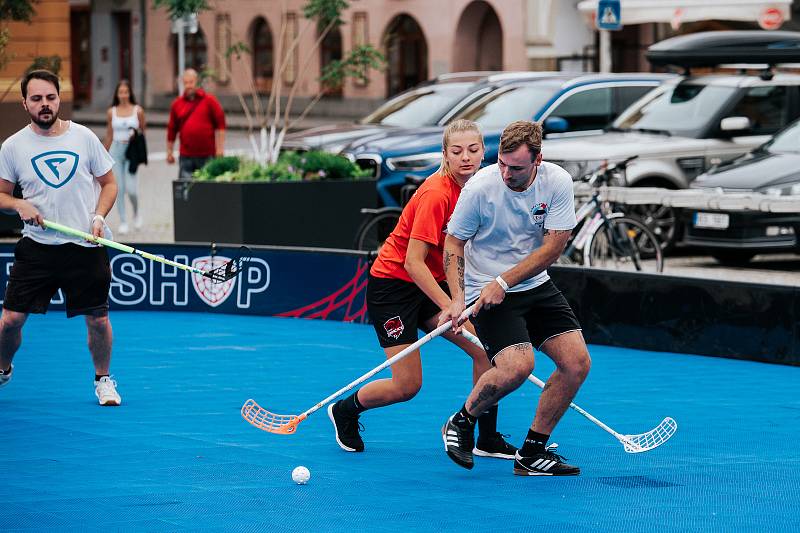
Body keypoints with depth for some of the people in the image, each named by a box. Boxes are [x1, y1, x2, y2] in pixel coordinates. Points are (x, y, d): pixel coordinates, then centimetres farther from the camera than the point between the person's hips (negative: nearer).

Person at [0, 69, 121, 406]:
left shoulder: (84, 138, 2)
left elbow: (109, 183, 11)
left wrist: (99, 216, -6)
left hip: (85, 247, 0)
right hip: (37, 246, 0)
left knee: (98, 318, 1)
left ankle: (103, 379, 23)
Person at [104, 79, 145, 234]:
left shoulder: (138, 111, 2)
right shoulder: (111, 112, 7)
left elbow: (142, 132, 11)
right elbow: (109, 137, 12)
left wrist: (136, 136, -11)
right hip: (116, 151, 2)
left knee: (131, 188, -11)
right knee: (119, 188, 0)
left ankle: (136, 212, 18)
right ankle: (123, 222, 9)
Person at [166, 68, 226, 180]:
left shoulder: (209, 101, 1)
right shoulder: (177, 104, 8)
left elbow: (220, 124, 0)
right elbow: (172, 130, 13)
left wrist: (220, 148, -6)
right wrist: (169, 152, 12)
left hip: (207, 155, -2)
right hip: (186, 156, 2)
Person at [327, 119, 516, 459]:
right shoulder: (436, 194, -26)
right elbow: (413, 262, -27)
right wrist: (449, 307, -32)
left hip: (431, 283, 8)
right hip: (392, 282, -8)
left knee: (486, 349, -7)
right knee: (407, 385, -8)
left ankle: (487, 440, 3)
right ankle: (344, 411, 21)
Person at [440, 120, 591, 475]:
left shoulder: (557, 182, -11)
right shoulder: (480, 188, -18)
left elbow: (552, 247, -12)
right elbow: (453, 244, -7)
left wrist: (502, 282, -19)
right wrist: (457, 298, -20)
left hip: (536, 287, 5)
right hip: (487, 291, -5)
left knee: (577, 362, -7)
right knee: (518, 365, -26)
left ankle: (531, 454, 6)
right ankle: (461, 424, 1)